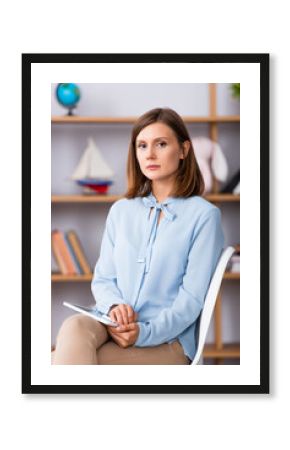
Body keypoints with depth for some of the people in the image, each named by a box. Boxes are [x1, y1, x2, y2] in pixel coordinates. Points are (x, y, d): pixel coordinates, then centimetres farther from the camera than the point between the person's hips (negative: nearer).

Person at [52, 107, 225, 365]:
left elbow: (192, 297, -5)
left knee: (72, 359, -32)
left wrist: (145, 332, -21)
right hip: (112, 325, 4)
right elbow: (102, 278, 16)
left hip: (167, 338, -4)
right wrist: (114, 306, -10)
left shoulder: (204, 215, 0)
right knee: (74, 327, -34)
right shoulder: (121, 210, 17)